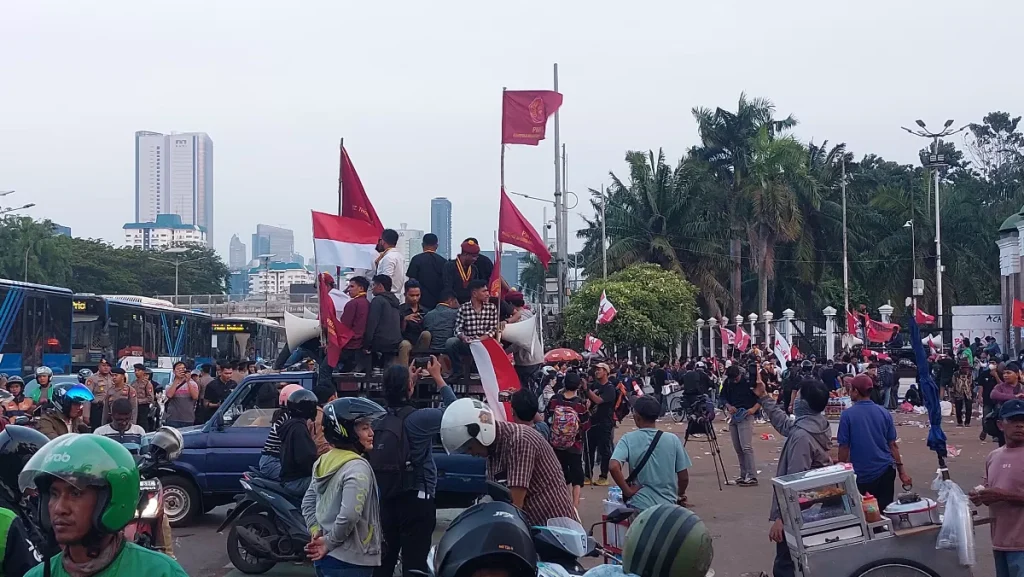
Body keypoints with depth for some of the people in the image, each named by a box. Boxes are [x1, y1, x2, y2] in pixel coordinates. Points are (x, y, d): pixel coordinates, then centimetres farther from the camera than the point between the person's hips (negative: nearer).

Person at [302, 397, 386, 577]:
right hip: (349, 562, -9)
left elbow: (308, 502, 15)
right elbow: (349, 516, -29)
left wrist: (316, 532, 6)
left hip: (323, 555, 9)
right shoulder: (358, 467, -19)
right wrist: (329, 542, -15)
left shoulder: (324, 461, 8)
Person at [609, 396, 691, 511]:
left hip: (638, 506, -1)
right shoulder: (673, 440, -3)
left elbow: (614, 467, -24)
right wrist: (680, 495, 20)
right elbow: (684, 477, 1)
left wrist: (627, 491, -12)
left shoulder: (628, 440, -8)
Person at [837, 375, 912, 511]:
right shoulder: (884, 413, 1)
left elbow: (844, 448, -9)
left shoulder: (848, 415, -10)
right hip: (885, 470, 3)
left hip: (861, 474, -3)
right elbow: (893, 445, 3)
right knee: (885, 511, 10)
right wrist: (902, 471, 8)